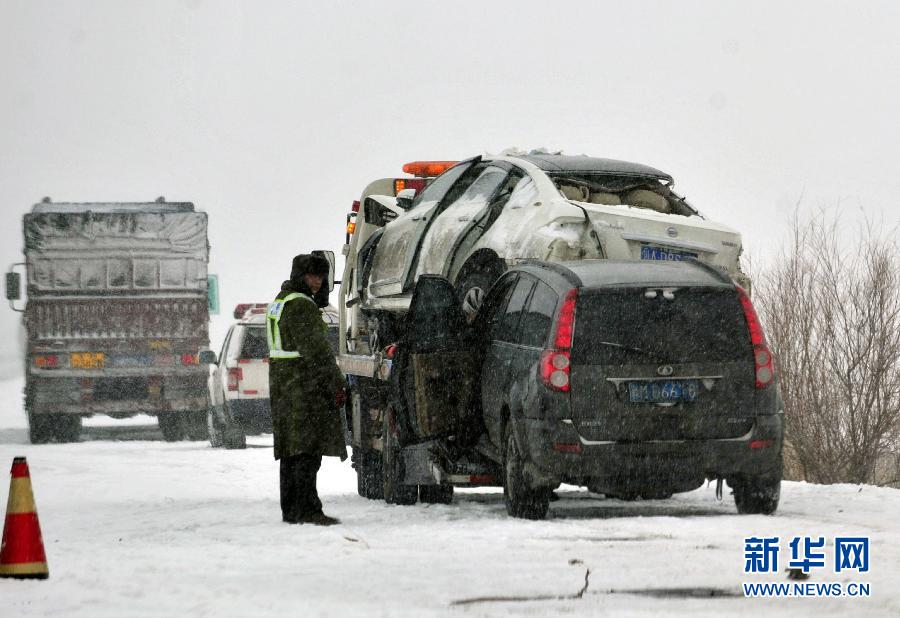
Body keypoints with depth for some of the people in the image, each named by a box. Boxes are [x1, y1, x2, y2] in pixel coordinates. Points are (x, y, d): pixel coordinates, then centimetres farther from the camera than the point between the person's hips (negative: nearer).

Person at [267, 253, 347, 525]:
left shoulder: (279, 302, 17)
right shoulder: (300, 305, -14)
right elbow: (316, 349, -19)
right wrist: (336, 383, -16)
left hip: (283, 385, 10)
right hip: (305, 384, -10)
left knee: (291, 449, 13)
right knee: (308, 450, -12)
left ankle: (290, 508, 16)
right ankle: (307, 509, -17)